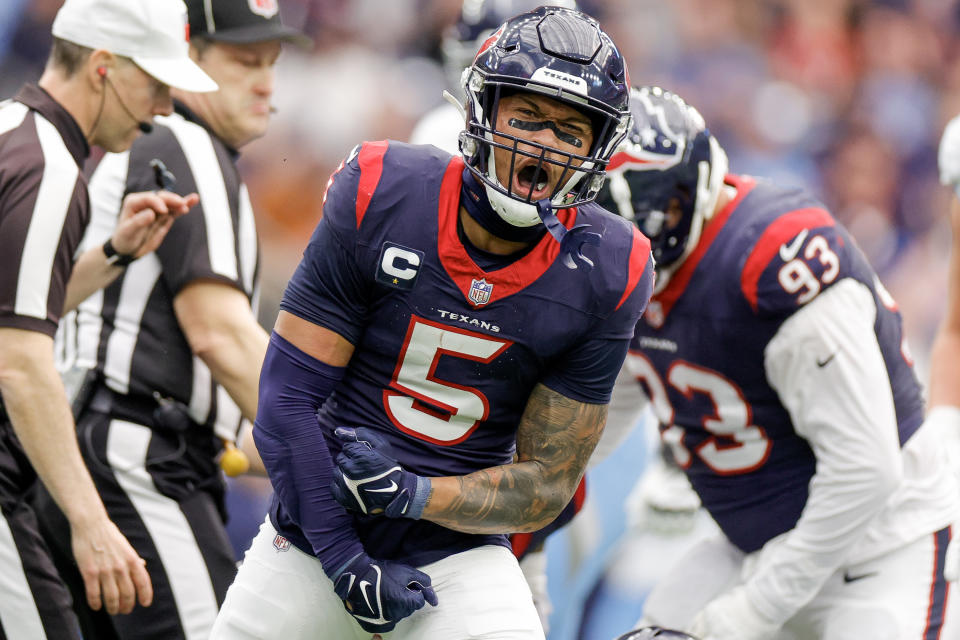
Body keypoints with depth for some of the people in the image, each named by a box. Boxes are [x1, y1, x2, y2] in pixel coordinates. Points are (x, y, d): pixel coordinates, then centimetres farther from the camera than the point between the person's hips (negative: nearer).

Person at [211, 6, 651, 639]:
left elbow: (547, 481, -6)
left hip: (456, 552, -1)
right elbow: (287, 396, -11)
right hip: (316, 536, 1)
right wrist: (345, 561, -15)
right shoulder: (381, 199, -13)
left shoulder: (603, 277, -10)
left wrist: (414, 494, -22)